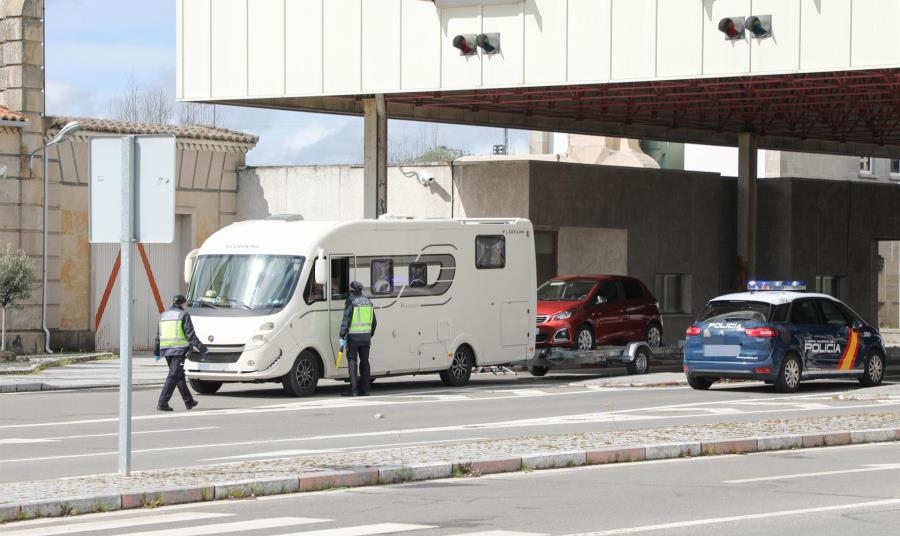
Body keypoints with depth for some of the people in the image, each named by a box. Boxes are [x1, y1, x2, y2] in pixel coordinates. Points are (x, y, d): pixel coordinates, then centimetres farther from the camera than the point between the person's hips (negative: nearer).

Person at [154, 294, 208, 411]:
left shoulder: (163, 315, 14)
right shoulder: (183, 315, -4)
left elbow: (157, 336, 16)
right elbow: (190, 335, -9)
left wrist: (156, 352, 23)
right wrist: (202, 348, -4)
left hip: (166, 350, 7)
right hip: (179, 349, -7)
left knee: (180, 376, 17)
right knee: (173, 376, -7)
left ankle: (189, 401, 27)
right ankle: (162, 403, -14)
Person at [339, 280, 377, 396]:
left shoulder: (351, 302, -8)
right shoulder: (368, 302, 13)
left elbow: (346, 321, -14)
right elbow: (374, 322, 18)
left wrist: (342, 336, -12)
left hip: (353, 337, -6)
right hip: (366, 337, 6)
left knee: (352, 361, -2)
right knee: (364, 361, 12)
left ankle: (353, 389, -8)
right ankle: (365, 389, 12)